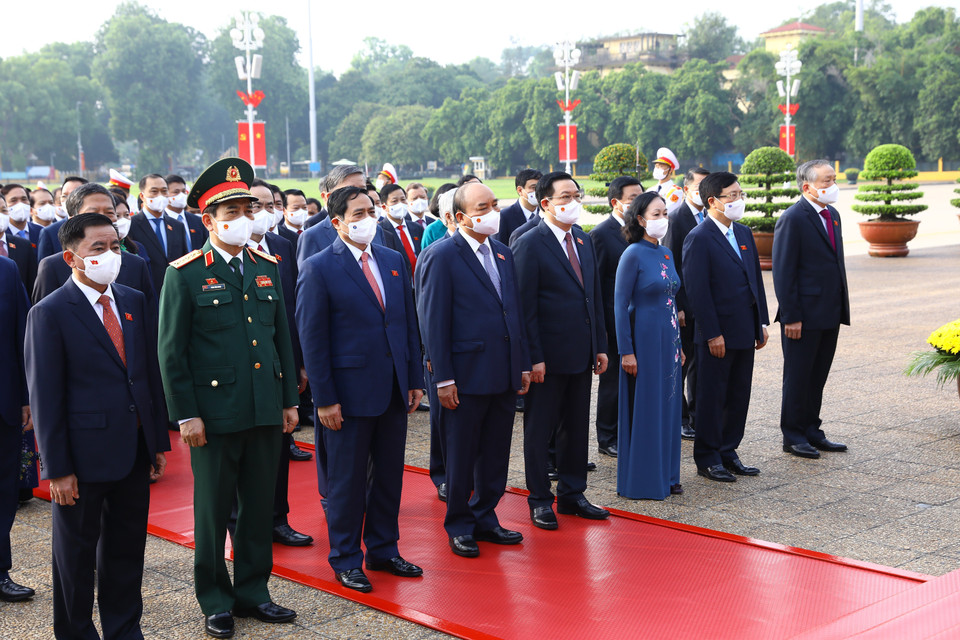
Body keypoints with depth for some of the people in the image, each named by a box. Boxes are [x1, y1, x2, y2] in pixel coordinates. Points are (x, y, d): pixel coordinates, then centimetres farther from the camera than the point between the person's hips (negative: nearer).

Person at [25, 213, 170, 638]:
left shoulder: (134, 303, 8)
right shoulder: (49, 313, -10)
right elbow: (44, 397, -11)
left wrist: (159, 442, 9)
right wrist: (56, 468, -13)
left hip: (135, 452, 5)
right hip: (85, 456, -5)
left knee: (127, 547, 16)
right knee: (76, 552, 10)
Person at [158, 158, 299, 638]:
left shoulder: (268, 267, 9)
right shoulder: (185, 274, -6)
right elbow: (171, 352, -6)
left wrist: (290, 400, 12)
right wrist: (185, 415, -10)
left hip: (266, 412, 5)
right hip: (214, 413, -4)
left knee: (260, 506, 12)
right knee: (213, 511, 7)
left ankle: (252, 590, 26)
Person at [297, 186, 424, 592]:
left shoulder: (393, 260, 9)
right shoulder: (318, 269, -8)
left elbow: (409, 323, 13)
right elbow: (312, 338, -9)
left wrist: (415, 379, 8)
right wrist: (324, 399, -13)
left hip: (393, 390, 6)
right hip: (350, 392, -5)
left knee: (389, 475, 14)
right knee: (347, 480, 6)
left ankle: (383, 550, 29)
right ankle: (345, 559, 20)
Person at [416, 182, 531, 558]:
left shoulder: (503, 254, 13)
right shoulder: (442, 257, -9)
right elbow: (433, 321, -11)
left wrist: (523, 364, 11)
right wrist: (443, 378, -15)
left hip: (505, 375, 6)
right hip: (467, 374, -6)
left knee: (495, 455, 13)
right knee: (461, 456, 5)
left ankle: (485, 518, 27)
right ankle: (459, 526, 18)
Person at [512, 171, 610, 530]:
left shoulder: (583, 240, 12)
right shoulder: (530, 245, -11)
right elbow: (525, 307, -13)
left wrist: (600, 345, 11)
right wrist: (534, 357, -17)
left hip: (581, 353, 7)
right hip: (549, 355, -7)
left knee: (577, 426, 14)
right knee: (539, 428, 5)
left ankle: (572, 494, 26)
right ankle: (539, 500, 15)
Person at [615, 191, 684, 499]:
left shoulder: (667, 254, 10)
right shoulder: (633, 254, -11)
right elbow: (620, 304, -13)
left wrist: (678, 344, 15)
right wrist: (626, 350, -16)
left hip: (668, 339, 7)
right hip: (644, 339, -7)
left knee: (668, 406, 11)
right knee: (643, 408, 0)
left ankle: (665, 475, 21)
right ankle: (640, 481, 9)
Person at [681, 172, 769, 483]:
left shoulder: (744, 233, 13)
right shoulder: (699, 239, -12)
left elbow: (756, 279, 17)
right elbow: (697, 290, -15)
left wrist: (762, 322, 11)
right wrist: (712, 334, -17)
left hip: (745, 333, 7)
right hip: (718, 335, -7)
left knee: (739, 395, 12)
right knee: (712, 397, 3)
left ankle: (728, 453, 24)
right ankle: (707, 459, 13)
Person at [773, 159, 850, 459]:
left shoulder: (833, 215, 12)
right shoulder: (793, 219, -13)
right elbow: (783, 272, -15)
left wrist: (843, 305, 13)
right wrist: (791, 317, -18)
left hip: (830, 314, 8)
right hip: (804, 316, -7)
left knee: (817, 378, 14)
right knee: (798, 378, 3)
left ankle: (811, 431, 24)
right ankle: (793, 437, 13)